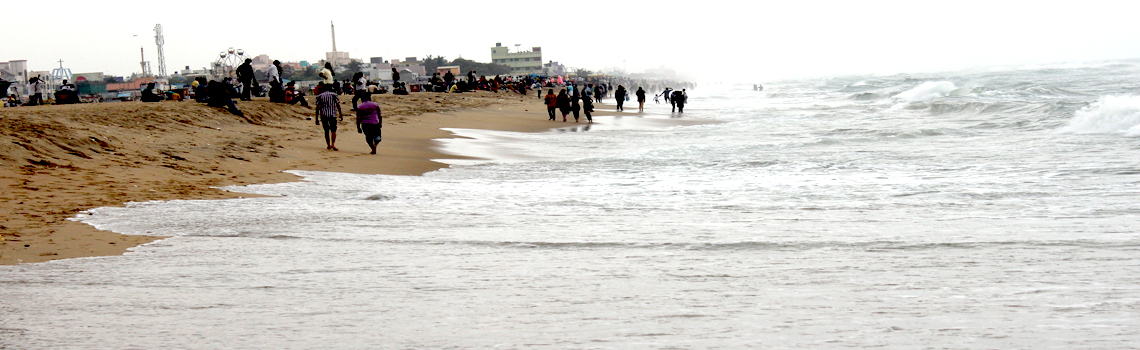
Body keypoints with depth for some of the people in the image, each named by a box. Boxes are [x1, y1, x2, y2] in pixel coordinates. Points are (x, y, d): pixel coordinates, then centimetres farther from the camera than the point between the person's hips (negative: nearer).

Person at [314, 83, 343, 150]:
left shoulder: (319, 96, 6)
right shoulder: (334, 95, 5)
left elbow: (318, 107, 0)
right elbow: (338, 105, 1)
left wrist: (317, 118, 2)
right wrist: (341, 114, 8)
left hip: (323, 115, 1)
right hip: (333, 115, -1)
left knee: (326, 130, 13)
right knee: (333, 130, 1)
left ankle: (328, 145, 15)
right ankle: (333, 144, -15)